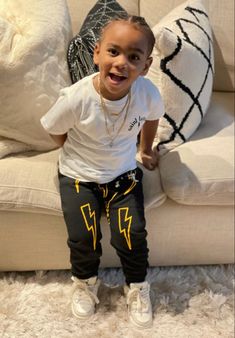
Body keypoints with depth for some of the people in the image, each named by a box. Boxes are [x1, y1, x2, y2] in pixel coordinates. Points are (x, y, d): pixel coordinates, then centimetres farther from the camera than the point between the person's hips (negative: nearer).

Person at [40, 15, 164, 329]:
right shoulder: (75, 98, -27)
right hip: (78, 176, -1)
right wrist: (80, 156, 1)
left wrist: (146, 150, 18)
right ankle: (86, 281, 22)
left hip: (124, 174, 2)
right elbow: (54, 130, -6)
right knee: (83, 236, -13)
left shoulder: (147, 93, -20)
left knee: (132, 234, -11)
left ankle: (137, 286, 21)